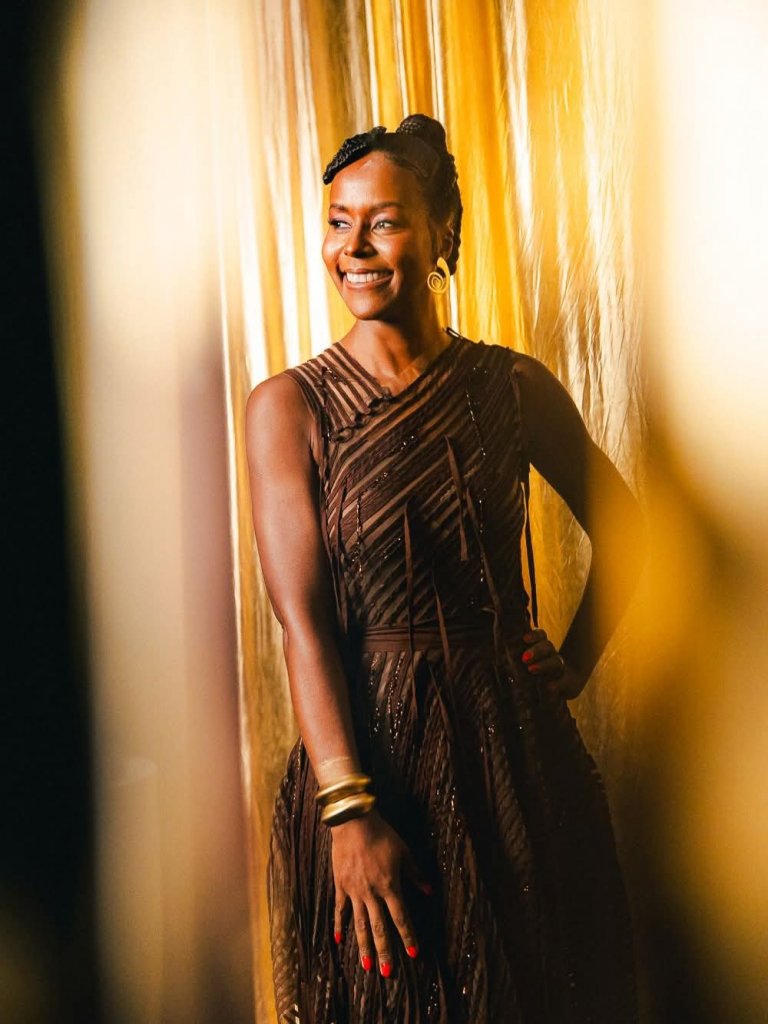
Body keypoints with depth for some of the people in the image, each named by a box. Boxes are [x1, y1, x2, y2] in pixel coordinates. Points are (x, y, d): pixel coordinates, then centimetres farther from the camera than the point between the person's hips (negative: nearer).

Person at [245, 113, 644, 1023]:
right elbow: (303, 623, -12)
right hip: (369, 743, -2)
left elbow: (623, 526, 16)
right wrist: (349, 811, -18)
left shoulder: (515, 388, 1)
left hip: (517, 744, 3)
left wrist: (574, 665, 5)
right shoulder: (288, 405, -6)